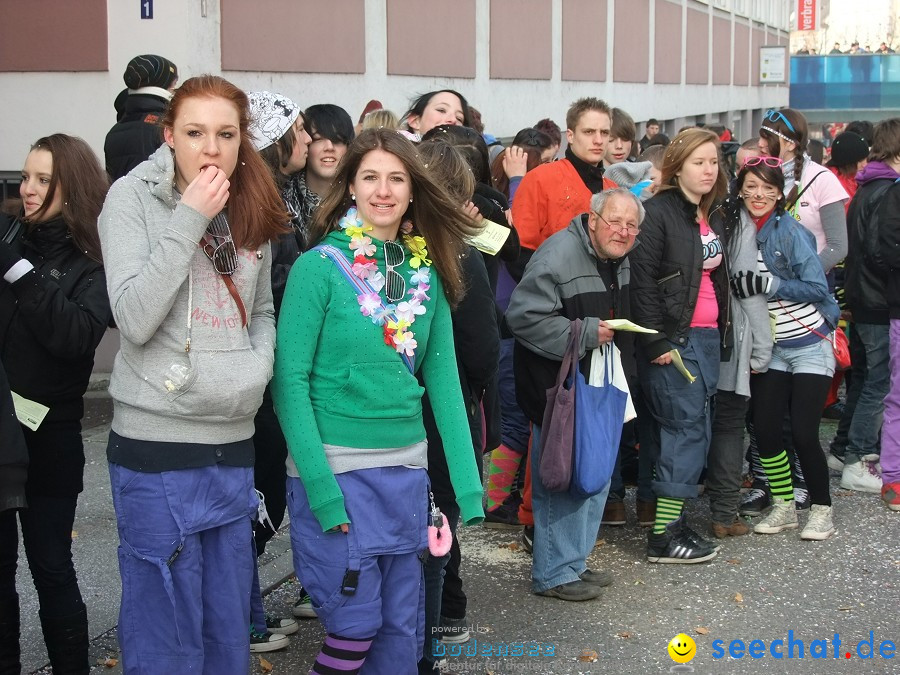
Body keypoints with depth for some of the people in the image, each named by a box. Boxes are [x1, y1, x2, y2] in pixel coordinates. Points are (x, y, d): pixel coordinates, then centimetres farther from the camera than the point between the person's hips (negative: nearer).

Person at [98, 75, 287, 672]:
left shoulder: (252, 208, 8)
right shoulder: (133, 197, -7)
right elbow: (135, 320, -17)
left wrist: (259, 366, -1)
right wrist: (190, 220, -19)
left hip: (234, 444, 5)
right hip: (157, 446, -5)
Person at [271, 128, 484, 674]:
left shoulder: (428, 272, 5)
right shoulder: (320, 266, -9)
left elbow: (443, 379, 7)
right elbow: (290, 382, -12)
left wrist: (467, 482, 0)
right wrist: (321, 486, -18)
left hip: (407, 468, 5)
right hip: (334, 467, -5)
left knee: (402, 625, 11)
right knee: (355, 623, 0)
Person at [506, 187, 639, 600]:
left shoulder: (619, 260, 8)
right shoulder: (559, 255, -21)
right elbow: (524, 316, -27)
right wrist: (585, 334, -24)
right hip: (556, 389, -9)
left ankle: (576, 561, 28)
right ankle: (554, 574, 7)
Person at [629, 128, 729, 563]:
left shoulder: (713, 215, 16)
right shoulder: (658, 213, -10)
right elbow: (641, 281, -15)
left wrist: (723, 331, 16)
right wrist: (655, 343, -19)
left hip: (708, 336, 8)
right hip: (672, 339, -8)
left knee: (695, 429, 8)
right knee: (687, 428, -9)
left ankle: (671, 518, 15)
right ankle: (663, 535, -5)